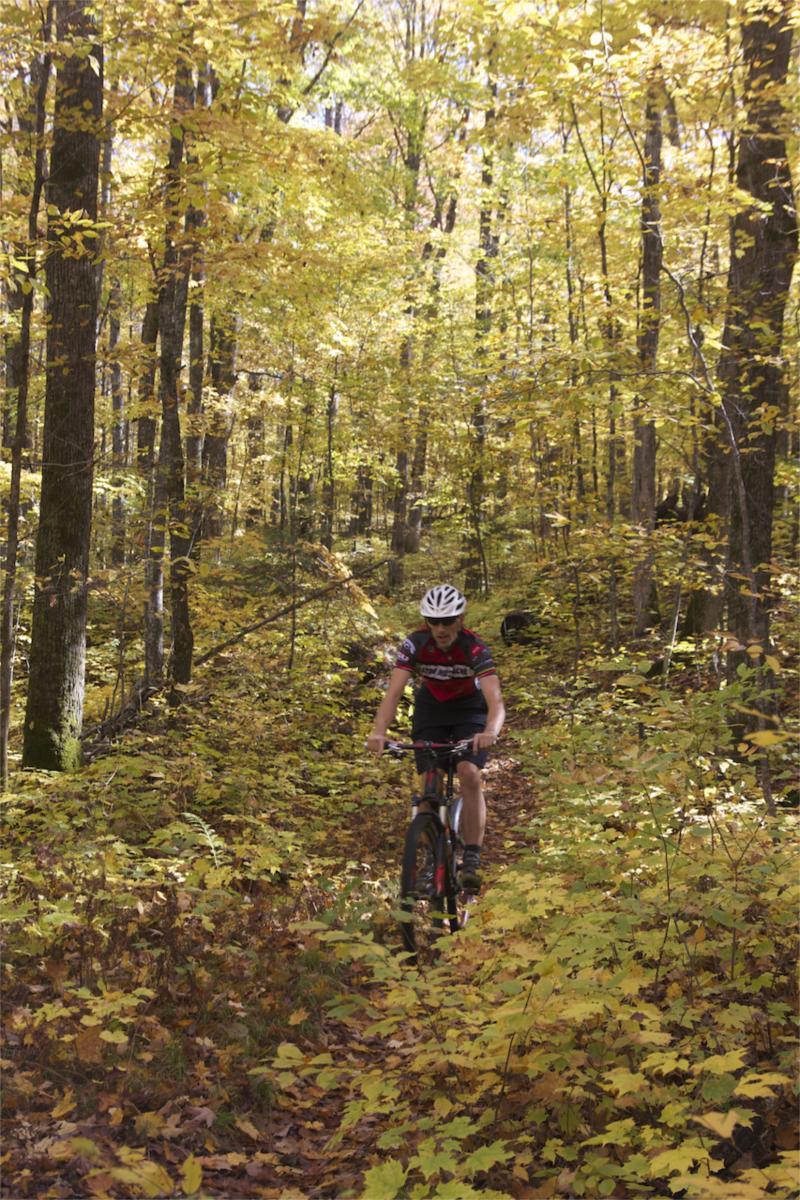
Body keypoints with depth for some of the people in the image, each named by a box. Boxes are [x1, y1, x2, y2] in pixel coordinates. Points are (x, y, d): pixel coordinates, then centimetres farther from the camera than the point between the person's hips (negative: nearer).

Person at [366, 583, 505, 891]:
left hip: (469, 708, -2)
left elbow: (495, 700, -41)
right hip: (431, 708, 2)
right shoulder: (415, 644, -25)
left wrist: (490, 732, -62)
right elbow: (393, 693, -32)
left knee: (469, 775, -23)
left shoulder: (475, 648, -31)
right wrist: (379, 732, -50)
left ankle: (472, 859, -16)